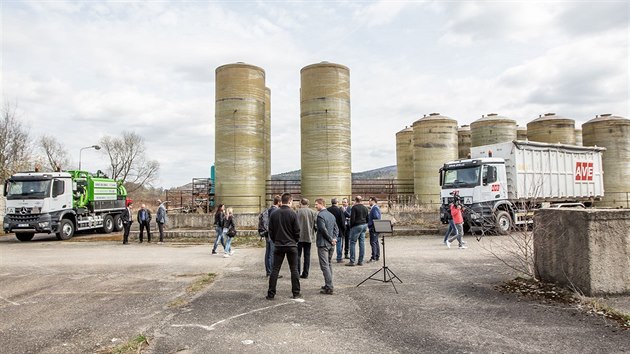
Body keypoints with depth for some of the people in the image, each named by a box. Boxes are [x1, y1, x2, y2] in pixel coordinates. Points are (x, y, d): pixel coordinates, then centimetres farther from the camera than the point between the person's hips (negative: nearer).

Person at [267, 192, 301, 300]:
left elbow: (271, 230, 4)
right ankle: (296, 293, 11)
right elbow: (297, 231, -8)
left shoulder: (274, 213, -1)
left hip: (278, 246, 3)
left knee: (275, 270, 7)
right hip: (291, 245, -2)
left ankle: (271, 294, 7)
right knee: (294, 270, 7)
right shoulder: (292, 214, -11)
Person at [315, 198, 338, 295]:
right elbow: (336, 228, 12)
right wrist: (334, 239, 2)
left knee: (325, 266, -7)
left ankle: (329, 288, -9)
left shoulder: (320, 215, -14)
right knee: (328, 264, 18)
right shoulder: (331, 215, 13)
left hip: (323, 244, -9)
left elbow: (323, 229, -19)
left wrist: (331, 239, -9)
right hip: (331, 244, 9)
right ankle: (329, 285, 26)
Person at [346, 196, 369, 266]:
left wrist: (351, 226, -3)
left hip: (356, 226, -7)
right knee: (362, 243, 8)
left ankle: (352, 261, -3)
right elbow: (367, 218, 16)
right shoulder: (365, 208, 11)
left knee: (352, 243, -2)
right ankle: (360, 261, 10)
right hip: (364, 225, 7)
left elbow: (352, 218, -14)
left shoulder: (354, 207, -10)